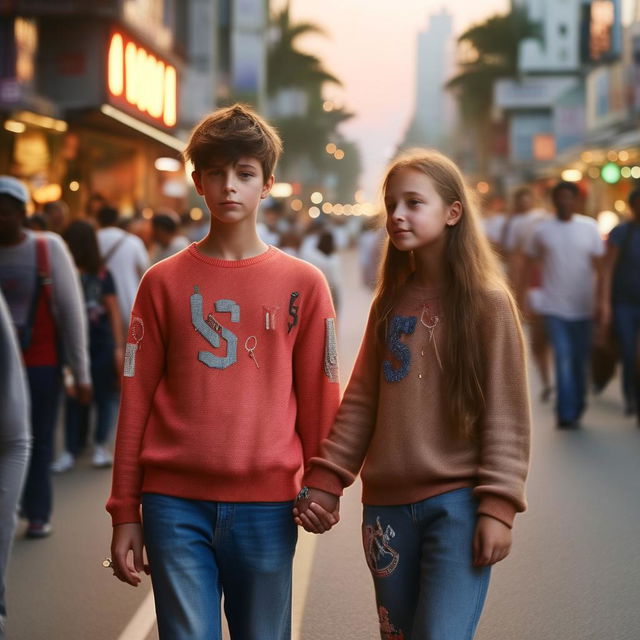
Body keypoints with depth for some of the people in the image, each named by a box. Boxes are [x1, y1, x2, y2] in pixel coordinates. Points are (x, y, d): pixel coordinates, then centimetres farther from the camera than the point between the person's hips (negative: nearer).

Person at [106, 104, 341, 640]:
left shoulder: (303, 284, 4)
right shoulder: (164, 282, 5)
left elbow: (319, 400, 6)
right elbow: (136, 400, 5)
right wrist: (125, 513, 3)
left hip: (266, 505, 0)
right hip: (175, 503, 0)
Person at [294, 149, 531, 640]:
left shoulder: (488, 302, -5)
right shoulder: (390, 301, 10)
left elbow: (506, 414, -7)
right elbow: (361, 402, 9)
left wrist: (498, 506, -13)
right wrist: (324, 481, 0)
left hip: (457, 502, -5)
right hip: (388, 504, 5)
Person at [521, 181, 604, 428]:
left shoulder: (590, 228, 2)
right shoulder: (542, 230, 1)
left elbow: (599, 265, 1)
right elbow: (529, 265, 9)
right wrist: (520, 298, 7)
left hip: (583, 306, 1)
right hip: (554, 307, -1)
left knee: (580, 360, 10)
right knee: (563, 358, -11)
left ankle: (576, 410, 26)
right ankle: (567, 413, -9)